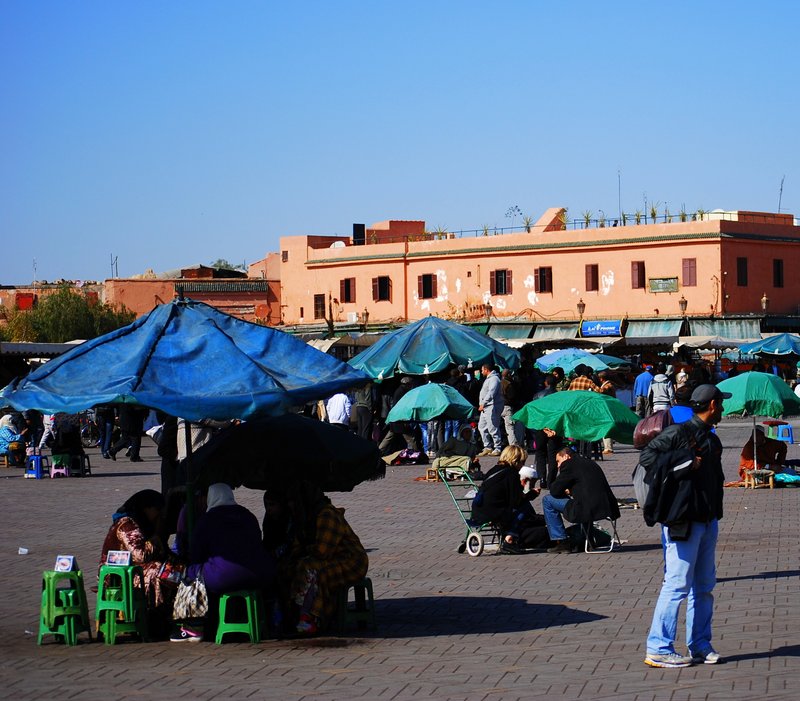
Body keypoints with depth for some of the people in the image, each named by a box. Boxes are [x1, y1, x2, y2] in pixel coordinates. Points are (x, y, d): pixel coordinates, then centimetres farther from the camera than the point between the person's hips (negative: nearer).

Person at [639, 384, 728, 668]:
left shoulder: (712, 440, 16)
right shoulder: (678, 432, -10)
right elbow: (647, 456, -15)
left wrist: (715, 513, 15)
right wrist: (686, 461, -18)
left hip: (707, 521, 9)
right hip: (682, 522, -9)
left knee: (704, 586, 13)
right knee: (677, 585, -8)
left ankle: (700, 645, 22)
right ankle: (658, 650, -3)